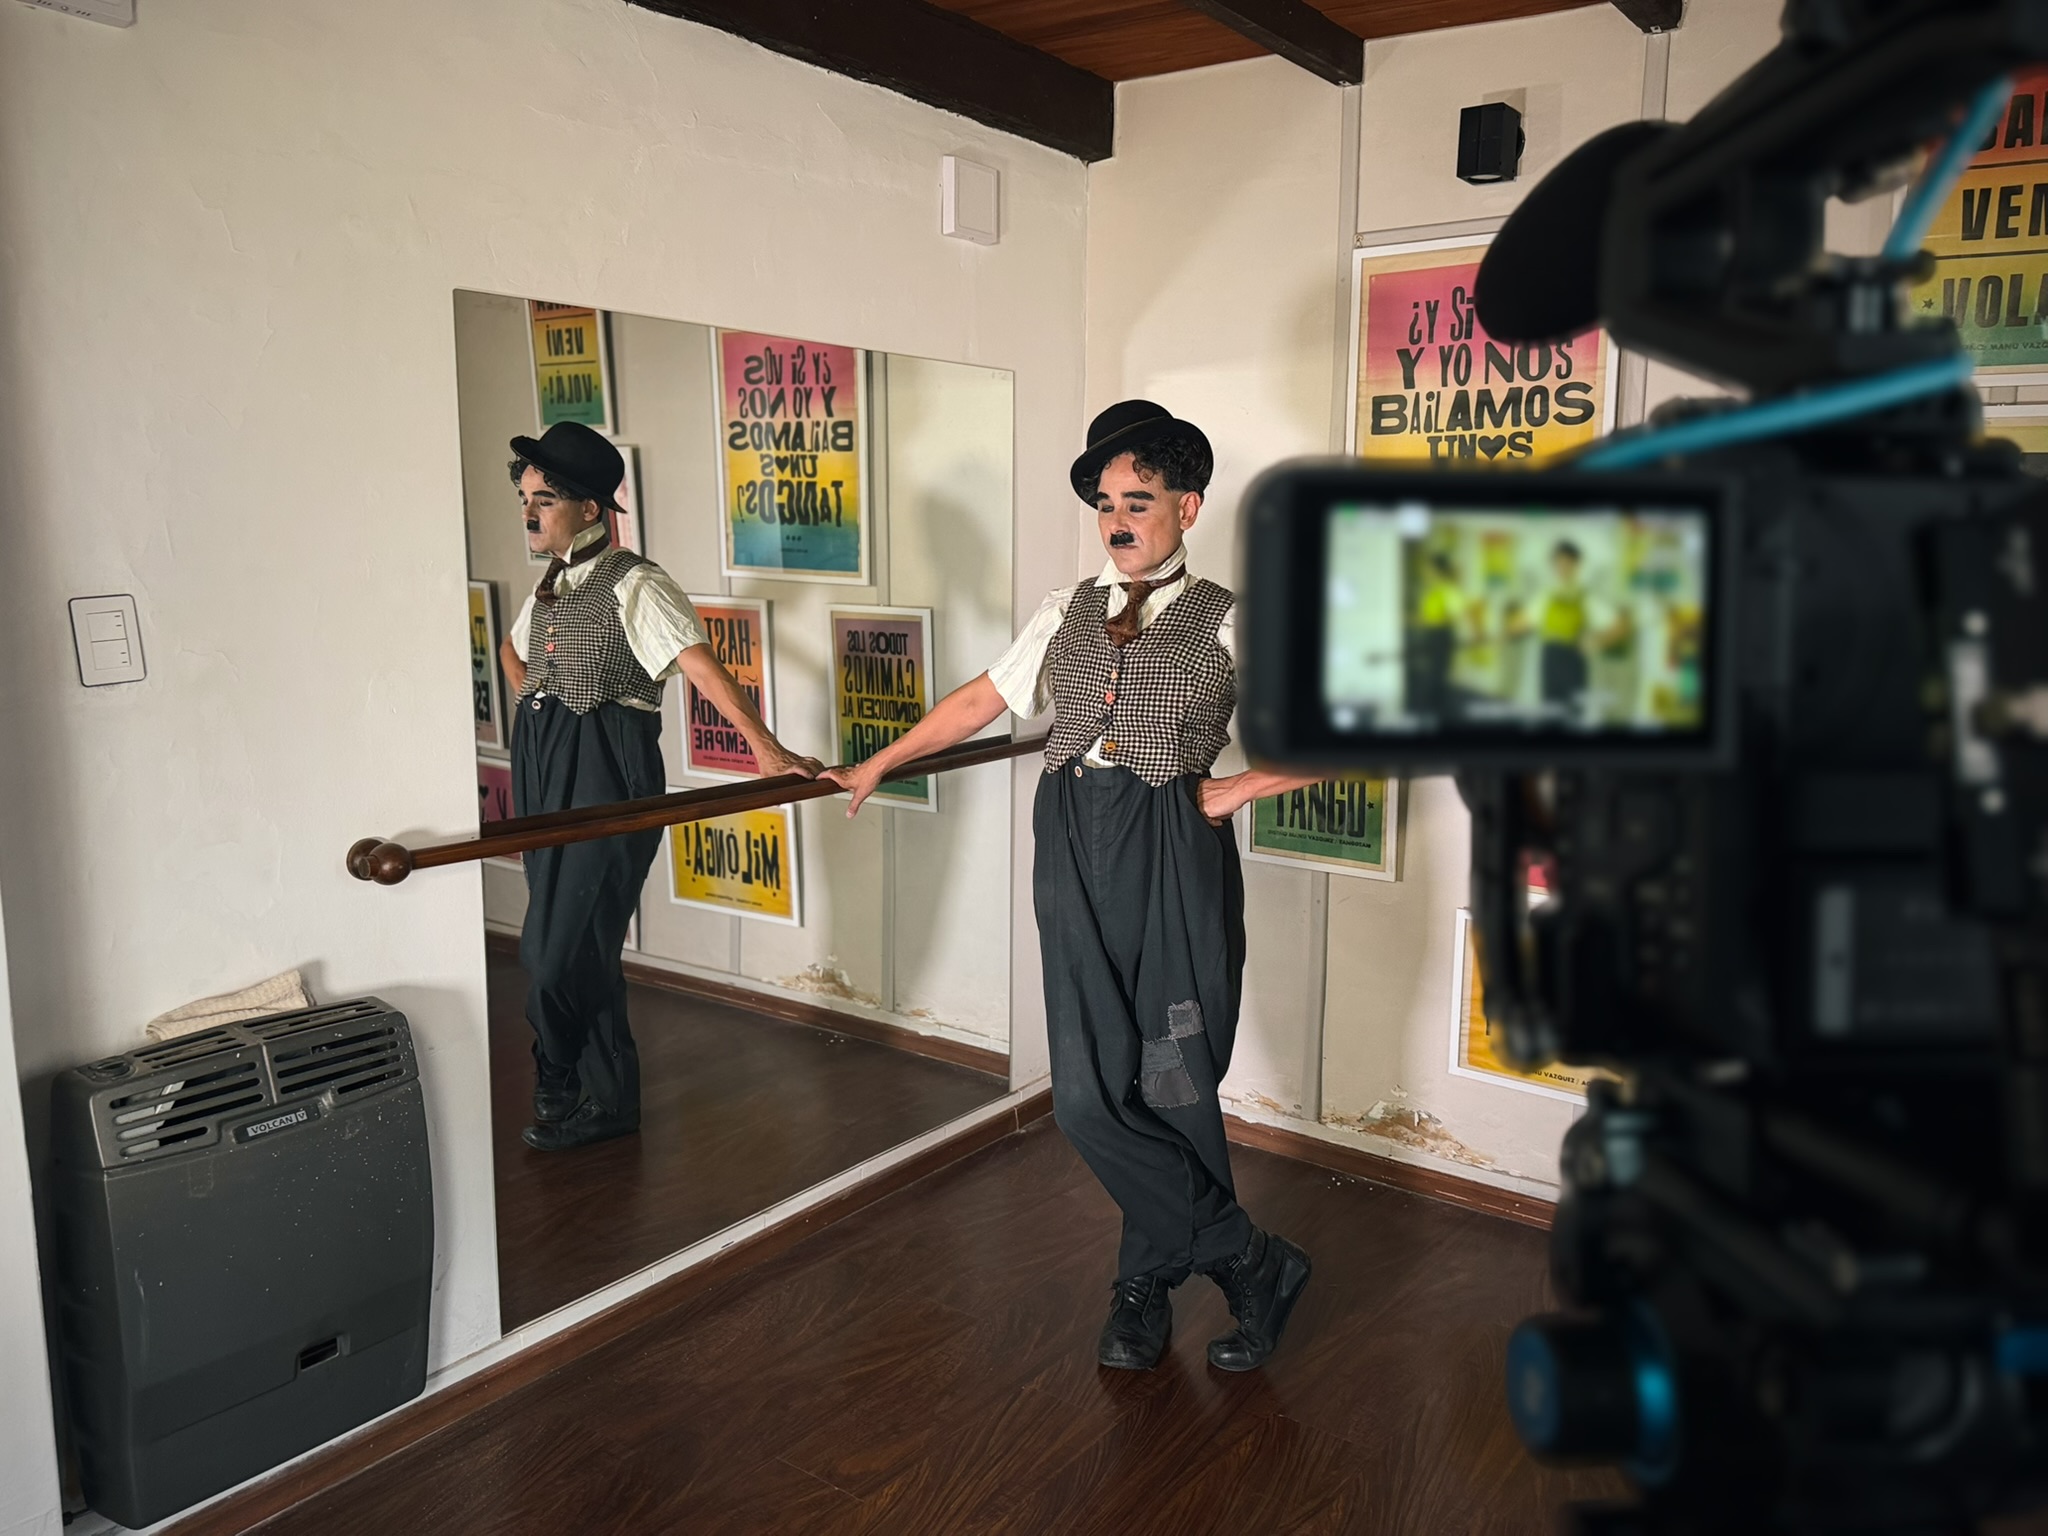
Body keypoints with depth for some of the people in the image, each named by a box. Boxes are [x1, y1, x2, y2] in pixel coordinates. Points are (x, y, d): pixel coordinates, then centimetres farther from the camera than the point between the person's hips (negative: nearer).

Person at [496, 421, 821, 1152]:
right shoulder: (550, 585, 13)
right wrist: (536, 708, 15)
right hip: (545, 767, 8)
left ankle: (604, 1100, 11)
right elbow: (512, 648, 33)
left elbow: (700, 664, -24)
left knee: (563, 947, -7)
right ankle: (567, 1084, 28)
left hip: (605, 774, -8)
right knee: (556, 942, 13)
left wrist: (766, 747, -34)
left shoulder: (633, 584, -12)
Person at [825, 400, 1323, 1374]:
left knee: (1171, 1088, 0)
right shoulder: (1067, 612, 14)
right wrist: (876, 766, 27)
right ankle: (1251, 1265, 15)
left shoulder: (1229, 625, 1)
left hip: (1173, 864, -4)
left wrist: (1236, 788, -7)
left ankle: (1149, 1284, 25)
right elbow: (982, 699, 23)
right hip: (1075, 858, 4)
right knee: (1088, 1095, -1)